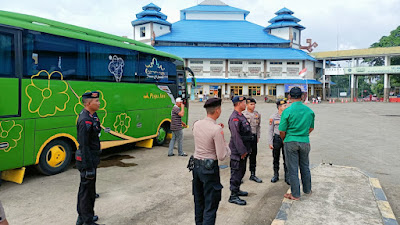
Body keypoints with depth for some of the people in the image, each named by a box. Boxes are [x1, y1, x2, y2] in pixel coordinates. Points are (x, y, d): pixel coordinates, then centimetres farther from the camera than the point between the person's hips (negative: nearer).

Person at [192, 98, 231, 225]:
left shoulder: (196, 124, 0)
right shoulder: (216, 129, -20)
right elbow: (222, 156, -17)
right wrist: (227, 146, 1)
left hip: (196, 165, 7)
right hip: (210, 167, -7)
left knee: (198, 200, 22)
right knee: (210, 205, 4)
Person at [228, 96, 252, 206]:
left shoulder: (241, 116, 14)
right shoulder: (234, 118, -19)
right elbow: (236, 136, -23)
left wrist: (246, 149, 18)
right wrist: (242, 151, -22)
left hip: (243, 149, 10)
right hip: (238, 151, -10)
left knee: (241, 171, 19)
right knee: (236, 172, -3)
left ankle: (237, 190, 33)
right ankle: (233, 196, 6)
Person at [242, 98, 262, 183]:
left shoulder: (257, 114, 9)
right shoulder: (243, 114, -7)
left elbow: (258, 126, 16)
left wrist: (258, 137, 12)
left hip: (253, 136, 5)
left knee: (253, 156, 10)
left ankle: (252, 175, 21)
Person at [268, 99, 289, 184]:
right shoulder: (273, 117, 0)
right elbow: (270, 130, 2)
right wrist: (270, 143, -2)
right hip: (276, 138, 0)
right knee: (276, 158, 9)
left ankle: (287, 177, 15)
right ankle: (276, 175, 23)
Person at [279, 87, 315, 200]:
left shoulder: (287, 111, -13)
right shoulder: (309, 111, 1)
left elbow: (282, 131, -9)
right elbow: (311, 128, 11)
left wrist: (284, 140, 10)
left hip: (291, 142, -4)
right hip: (305, 142, 4)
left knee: (293, 169, 5)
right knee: (305, 167, 20)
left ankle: (295, 194, 13)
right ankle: (307, 190, 34)